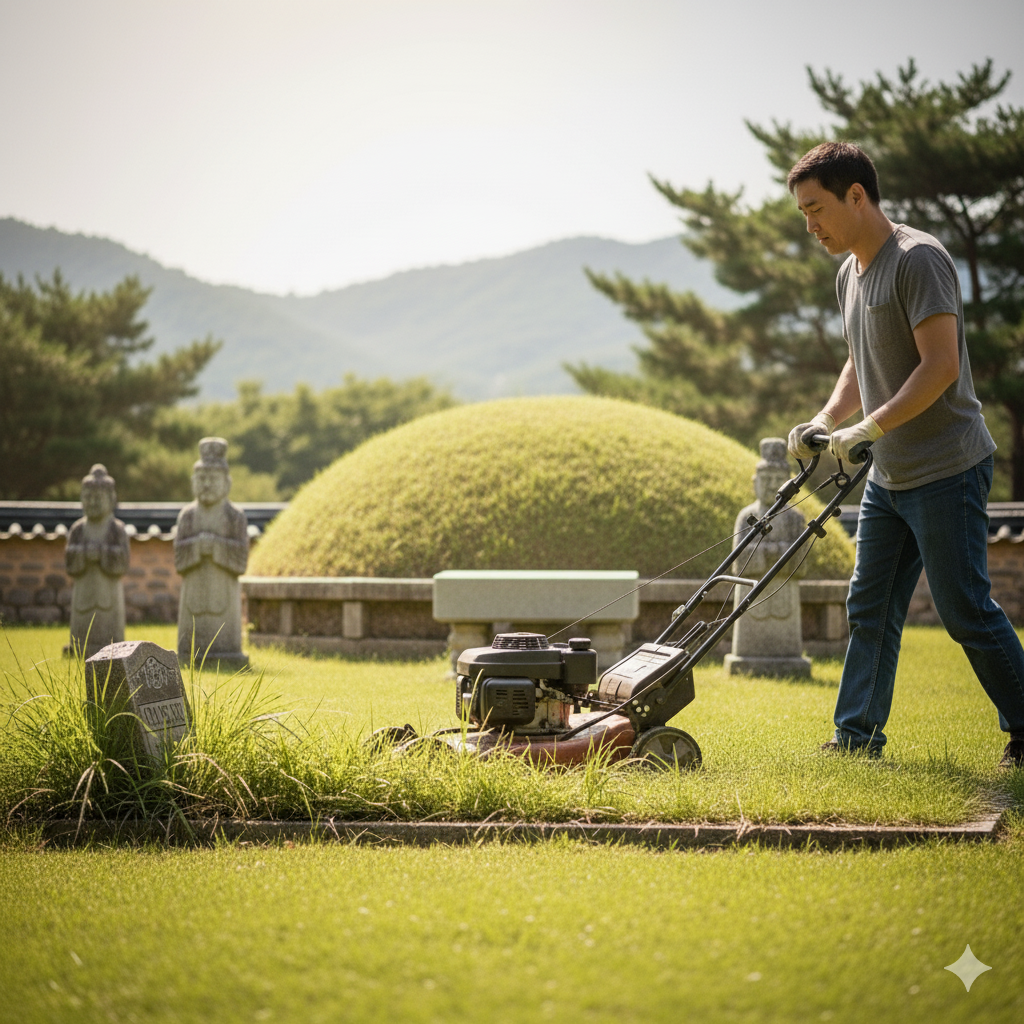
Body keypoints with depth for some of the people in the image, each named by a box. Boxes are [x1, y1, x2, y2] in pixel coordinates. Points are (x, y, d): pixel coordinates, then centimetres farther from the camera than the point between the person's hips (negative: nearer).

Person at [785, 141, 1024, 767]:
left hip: (946, 470, -9)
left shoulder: (919, 259, -15)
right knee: (871, 610, 8)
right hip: (889, 476, 9)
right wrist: (824, 422, 8)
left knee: (967, 612, -4)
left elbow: (941, 367, -22)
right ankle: (857, 734, 14)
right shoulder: (851, 274, 13)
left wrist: (867, 429, -23)